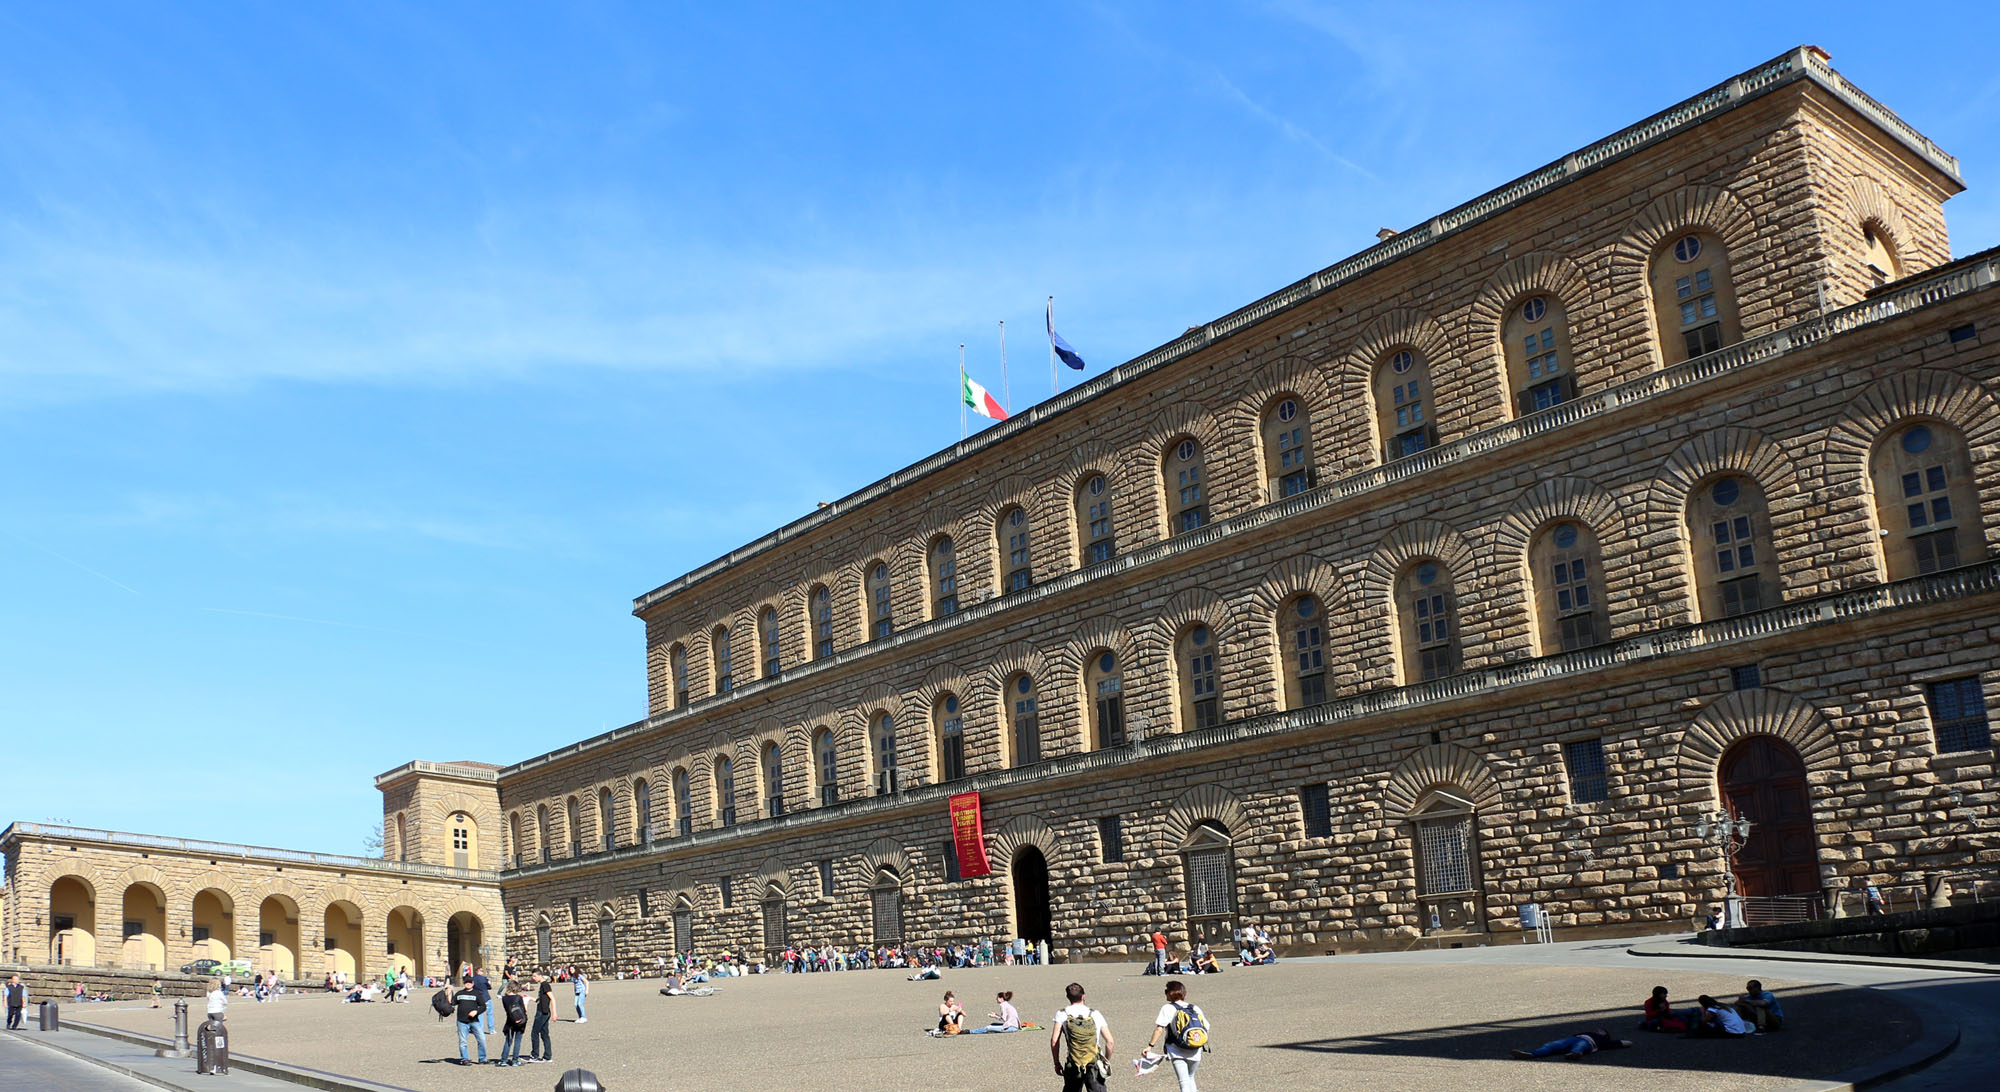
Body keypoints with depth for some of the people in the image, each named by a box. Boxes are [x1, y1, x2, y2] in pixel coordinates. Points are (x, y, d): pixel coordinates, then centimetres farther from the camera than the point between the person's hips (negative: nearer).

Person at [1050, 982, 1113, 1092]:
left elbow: (1054, 1041, -5)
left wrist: (1057, 1063, 6)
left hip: (1073, 1067, 1)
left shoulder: (1062, 1014, 2)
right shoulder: (1096, 1014, 4)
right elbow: (1110, 1042, 2)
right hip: (1095, 1066, -1)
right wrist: (1106, 1062, 16)